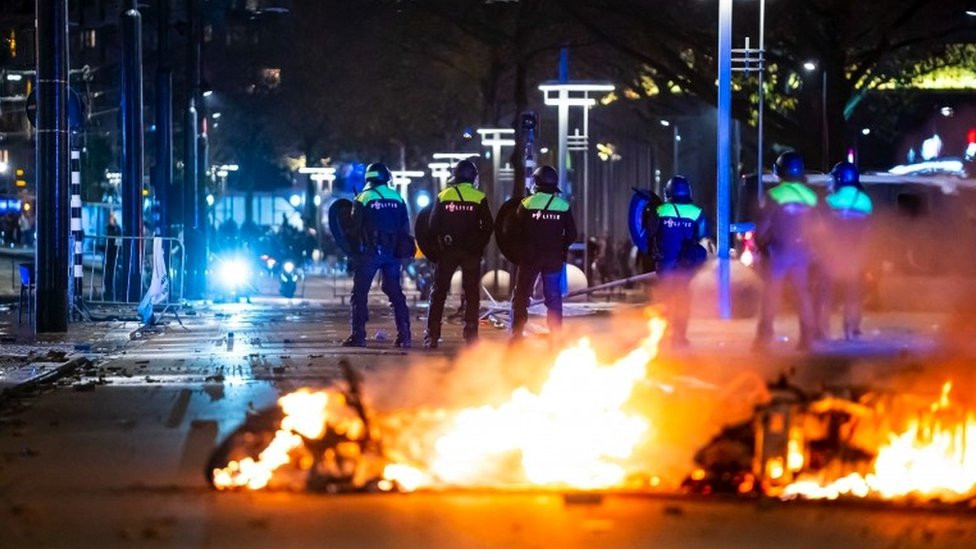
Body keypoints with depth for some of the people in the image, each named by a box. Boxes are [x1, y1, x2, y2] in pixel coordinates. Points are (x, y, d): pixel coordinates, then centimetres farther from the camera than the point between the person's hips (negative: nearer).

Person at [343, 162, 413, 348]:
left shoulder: (363, 198, -5)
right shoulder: (397, 198, 8)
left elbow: (354, 229, -3)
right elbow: (405, 228, 10)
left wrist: (354, 252, 10)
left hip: (370, 251, -4)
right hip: (393, 253, 4)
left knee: (360, 293, 1)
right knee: (395, 293, 9)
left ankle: (358, 335, -5)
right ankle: (404, 335, 4)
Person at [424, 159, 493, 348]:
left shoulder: (443, 196, 1)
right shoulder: (479, 198, -3)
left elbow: (433, 225, 1)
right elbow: (488, 226, -4)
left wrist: (438, 246, 12)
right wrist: (480, 246, 8)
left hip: (447, 250, 1)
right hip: (472, 252, -1)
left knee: (439, 292, 6)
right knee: (472, 293, 6)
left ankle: (432, 335, 0)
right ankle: (471, 334, 0)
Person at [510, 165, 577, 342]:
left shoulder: (527, 204, -7)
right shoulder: (563, 206, -1)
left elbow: (516, 231, -4)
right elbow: (572, 234, 1)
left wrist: (519, 251, 12)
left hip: (529, 256, -2)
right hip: (554, 258, 2)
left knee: (521, 296, 6)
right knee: (554, 298, 9)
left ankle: (516, 336, 2)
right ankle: (556, 336, 6)